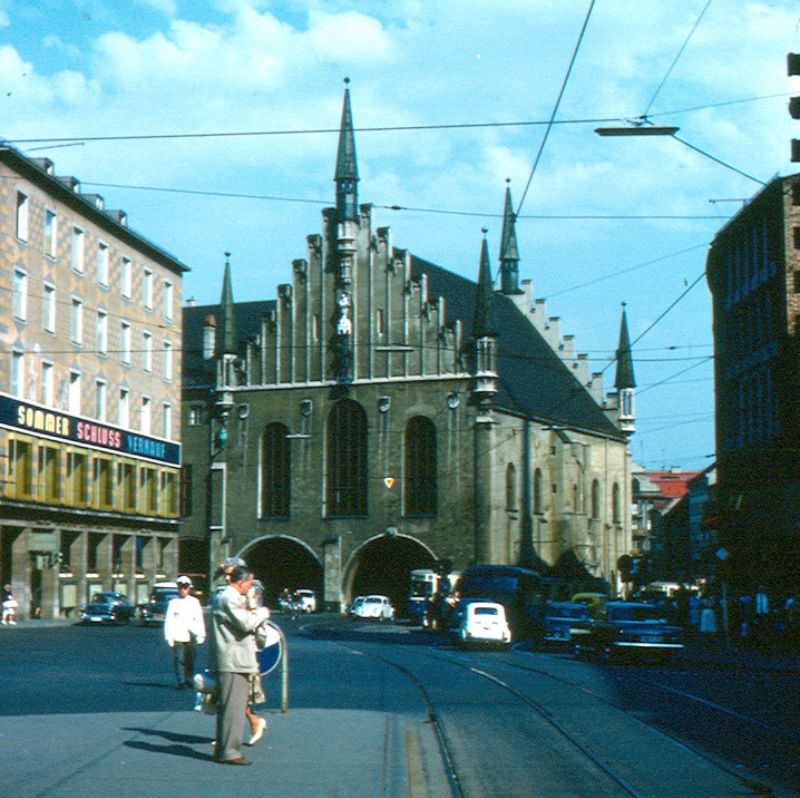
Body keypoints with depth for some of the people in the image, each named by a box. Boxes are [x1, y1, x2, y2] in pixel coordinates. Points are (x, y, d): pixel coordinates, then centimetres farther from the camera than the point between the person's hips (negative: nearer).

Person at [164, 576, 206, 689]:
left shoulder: (194, 602, 7)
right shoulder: (173, 602, 4)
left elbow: (199, 620, 8)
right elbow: (169, 621, 2)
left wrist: (201, 635, 3)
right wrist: (169, 637, -5)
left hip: (191, 637, 2)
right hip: (178, 637, -2)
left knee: (190, 660, 6)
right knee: (179, 660, -8)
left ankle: (189, 680, 18)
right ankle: (180, 681, -7)